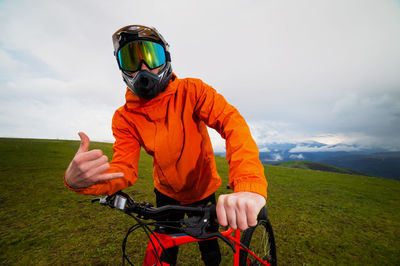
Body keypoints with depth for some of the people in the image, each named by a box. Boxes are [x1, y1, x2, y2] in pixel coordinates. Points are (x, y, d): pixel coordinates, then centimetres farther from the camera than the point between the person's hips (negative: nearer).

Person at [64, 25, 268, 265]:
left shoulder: (191, 91, -23)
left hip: (203, 189, -1)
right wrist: (79, 180, -40)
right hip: (167, 193, 2)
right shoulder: (125, 118, -14)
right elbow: (124, 170, -18)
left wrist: (249, 186, -52)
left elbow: (233, 123, -37)